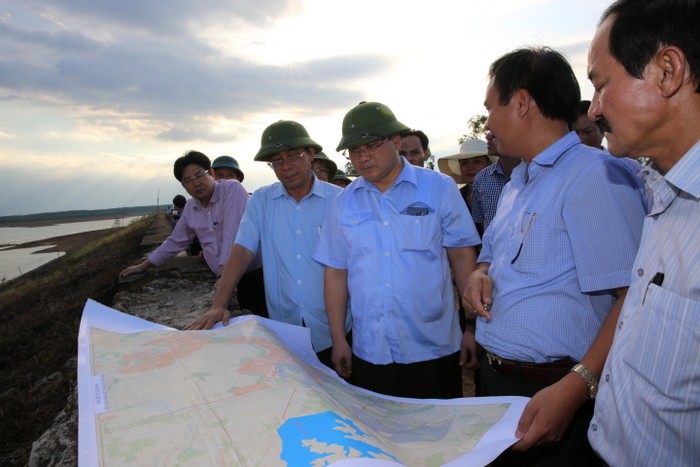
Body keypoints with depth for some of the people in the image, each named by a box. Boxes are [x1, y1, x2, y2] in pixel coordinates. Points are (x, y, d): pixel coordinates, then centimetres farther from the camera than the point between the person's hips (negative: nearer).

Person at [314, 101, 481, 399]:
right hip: (368, 353, 2)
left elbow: (462, 257, -1)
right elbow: (336, 273, 6)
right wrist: (338, 340, 5)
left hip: (433, 350, -2)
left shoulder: (439, 188, -3)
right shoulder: (344, 203, 4)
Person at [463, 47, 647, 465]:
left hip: (558, 398, -8)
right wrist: (480, 276, -1)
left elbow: (634, 297, -23)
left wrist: (575, 387, -31)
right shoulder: (515, 186, 11)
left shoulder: (595, 176, -17)